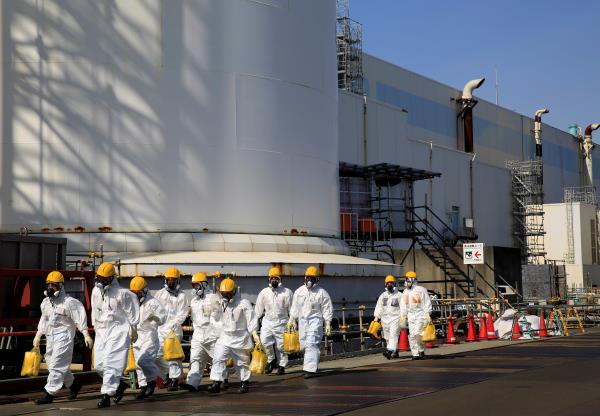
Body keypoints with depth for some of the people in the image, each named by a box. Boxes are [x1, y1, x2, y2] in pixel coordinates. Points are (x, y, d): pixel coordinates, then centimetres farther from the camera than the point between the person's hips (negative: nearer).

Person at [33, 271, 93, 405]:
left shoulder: (69, 302, -10)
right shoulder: (46, 302, 14)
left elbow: (80, 318, -13)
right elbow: (44, 320, 24)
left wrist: (86, 334, -19)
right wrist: (38, 335, 26)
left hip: (64, 336, -8)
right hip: (50, 337, 8)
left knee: (56, 365, -10)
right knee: (54, 364, 14)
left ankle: (49, 393, -8)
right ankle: (73, 384, 33)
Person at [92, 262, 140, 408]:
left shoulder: (122, 293, -15)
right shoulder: (96, 292, 5)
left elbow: (132, 311, -5)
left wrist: (133, 329, -1)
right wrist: (95, 327, 22)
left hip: (118, 330, -7)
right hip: (102, 331, 7)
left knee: (111, 363, -13)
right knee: (99, 365, 7)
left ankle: (106, 395, -12)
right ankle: (119, 385, 27)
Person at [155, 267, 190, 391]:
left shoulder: (181, 296, 0)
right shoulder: (160, 293, 12)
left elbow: (182, 315, -6)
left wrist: (170, 325, -14)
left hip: (174, 330, -4)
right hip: (160, 329, 5)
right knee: (157, 355, 5)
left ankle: (175, 380, -1)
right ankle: (167, 373, 26)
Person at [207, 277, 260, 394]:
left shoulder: (243, 304, -11)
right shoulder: (222, 304, 5)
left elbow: (251, 321, -11)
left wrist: (255, 336, -16)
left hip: (240, 338, -4)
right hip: (225, 337, 4)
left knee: (242, 362, 9)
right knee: (218, 359, -11)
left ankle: (245, 383, 25)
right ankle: (216, 383, -15)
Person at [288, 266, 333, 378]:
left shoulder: (321, 292, -4)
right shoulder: (299, 291, 9)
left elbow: (327, 309, -3)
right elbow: (295, 307, 16)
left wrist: (328, 323, -7)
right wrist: (292, 319, 13)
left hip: (315, 319, -5)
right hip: (302, 320, 6)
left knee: (311, 344, -15)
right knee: (303, 344, 10)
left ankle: (310, 369, -16)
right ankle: (313, 364, 30)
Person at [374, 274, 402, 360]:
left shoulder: (399, 295, 0)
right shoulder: (382, 296, 13)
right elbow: (379, 308, 12)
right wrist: (376, 318, 5)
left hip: (395, 318, -6)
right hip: (385, 319, 6)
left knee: (393, 335, -19)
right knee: (387, 337, 10)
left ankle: (389, 351, -31)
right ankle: (395, 351, 23)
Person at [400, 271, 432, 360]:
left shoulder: (421, 290, -5)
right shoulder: (405, 292, 14)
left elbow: (427, 303, -5)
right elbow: (403, 305, 19)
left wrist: (427, 315, -10)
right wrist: (402, 317, 13)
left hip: (420, 314, -6)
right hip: (410, 315, 6)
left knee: (417, 334, -16)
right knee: (412, 336, 0)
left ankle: (421, 350, 4)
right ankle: (415, 354, 5)